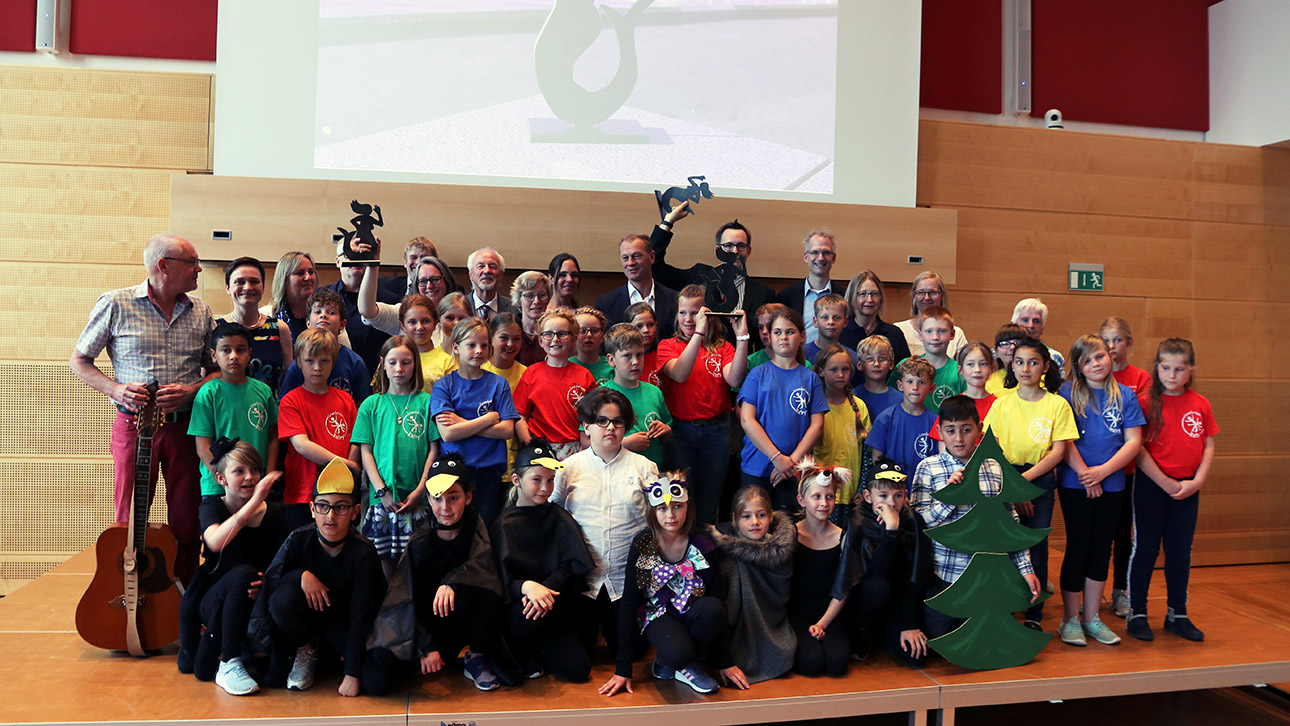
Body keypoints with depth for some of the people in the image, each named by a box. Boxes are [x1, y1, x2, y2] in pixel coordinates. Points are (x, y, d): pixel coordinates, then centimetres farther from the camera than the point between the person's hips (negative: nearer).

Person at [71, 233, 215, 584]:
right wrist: (116, 390, -11)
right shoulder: (116, 304, -2)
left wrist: (191, 390, -8)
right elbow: (79, 361, 6)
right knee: (130, 523, 5)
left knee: (187, 523, 5)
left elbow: (217, 370, 13)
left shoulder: (200, 312, 7)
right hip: (133, 424, -2)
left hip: (186, 426, 2)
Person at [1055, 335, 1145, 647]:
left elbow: (1134, 442, 0)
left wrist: (1103, 471, -12)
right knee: (1078, 548, 2)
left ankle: (1091, 617, 22)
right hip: (1075, 484, -3)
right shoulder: (1069, 392, -3)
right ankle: (1070, 619, 13)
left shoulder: (1125, 395, 5)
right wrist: (1085, 474, -13)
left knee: (1101, 550, 10)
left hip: (1112, 485, 3)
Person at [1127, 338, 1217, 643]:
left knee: (1180, 551, 12)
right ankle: (1136, 613, 13)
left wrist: (1197, 481, -6)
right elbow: (1138, 448, -11)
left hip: (1188, 488, 4)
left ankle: (1177, 614, 24)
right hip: (1151, 486, -4)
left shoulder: (1201, 404, 5)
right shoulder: (1146, 402, -7)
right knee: (1146, 549, 3)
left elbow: (1209, 446, 6)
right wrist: (1165, 482, -13)